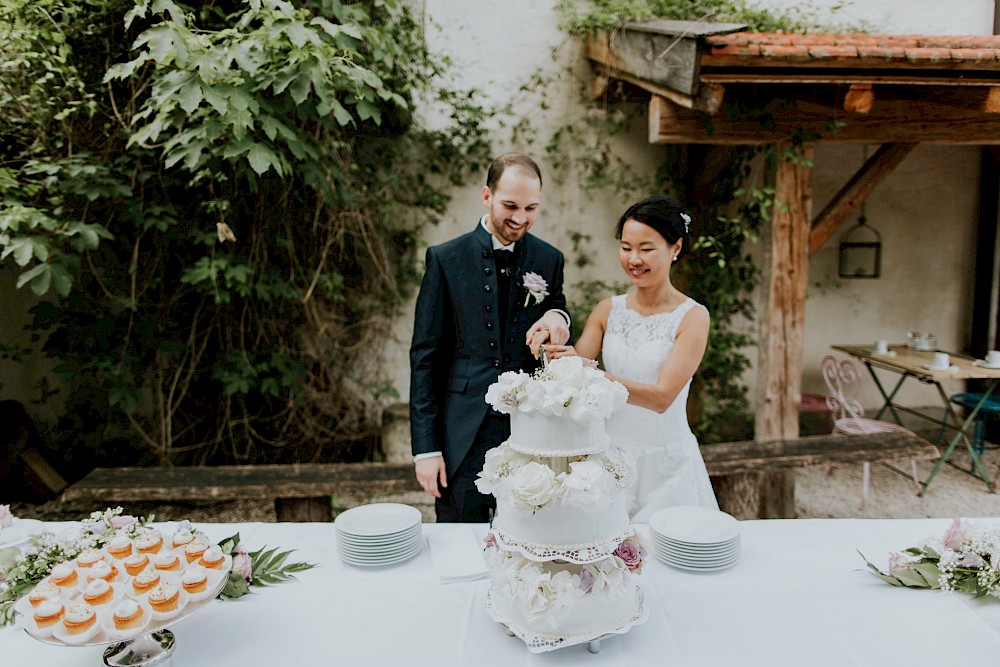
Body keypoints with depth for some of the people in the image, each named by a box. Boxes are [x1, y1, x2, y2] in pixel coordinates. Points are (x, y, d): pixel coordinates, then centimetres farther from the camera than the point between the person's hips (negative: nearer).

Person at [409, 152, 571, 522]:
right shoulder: (445, 258, -4)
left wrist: (557, 318, -12)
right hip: (462, 435, -2)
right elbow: (425, 354, -2)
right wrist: (425, 446, -5)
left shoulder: (549, 260, 4)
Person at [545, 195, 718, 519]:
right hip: (610, 457, 3)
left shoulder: (692, 317, -11)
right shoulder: (608, 310, 0)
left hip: (666, 464, -3)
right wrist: (557, 349, -25)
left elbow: (662, 397, -21)